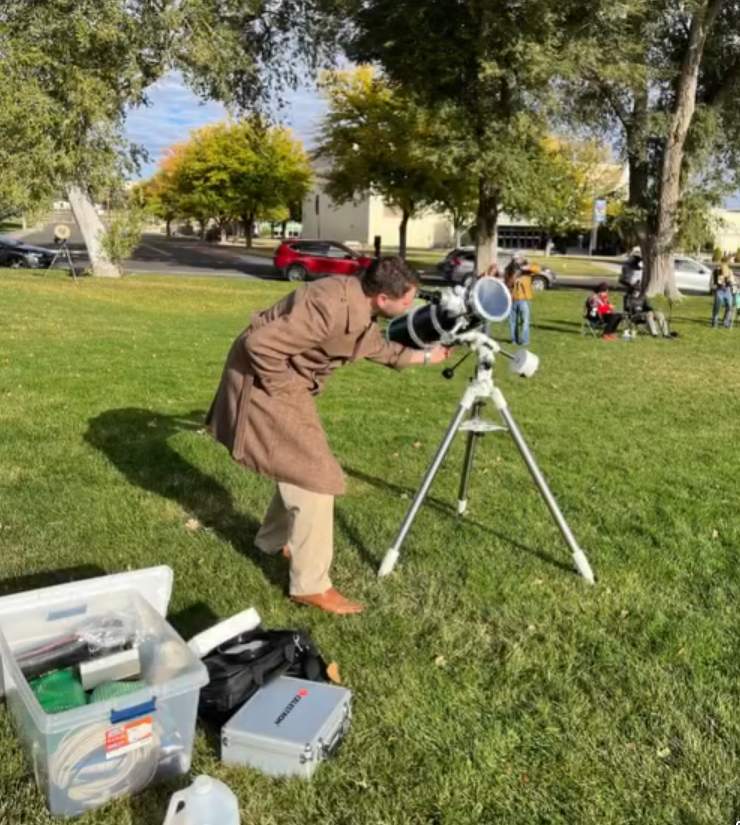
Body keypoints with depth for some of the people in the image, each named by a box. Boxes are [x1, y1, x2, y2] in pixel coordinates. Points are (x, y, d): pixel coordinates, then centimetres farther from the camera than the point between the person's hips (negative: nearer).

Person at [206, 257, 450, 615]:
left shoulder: (361, 308, 1)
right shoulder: (331, 307, -30)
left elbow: (382, 350, 22)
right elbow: (259, 344, -31)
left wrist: (427, 355, 19)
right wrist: (284, 390, -20)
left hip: (288, 383, 10)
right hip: (264, 382, -10)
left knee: (302, 467, 19)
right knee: (316, 476, -8)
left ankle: (274, 540, 40)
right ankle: (311, 586, 1)